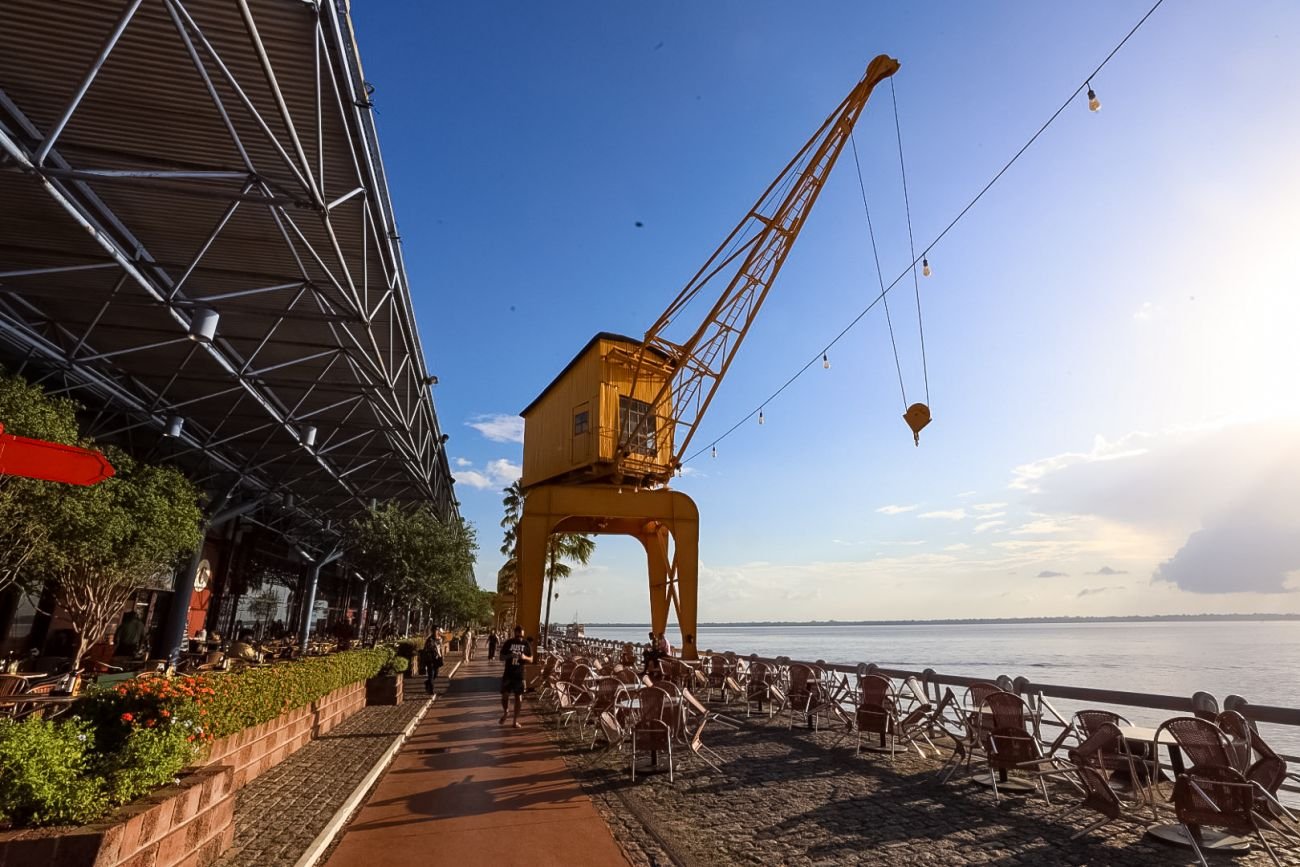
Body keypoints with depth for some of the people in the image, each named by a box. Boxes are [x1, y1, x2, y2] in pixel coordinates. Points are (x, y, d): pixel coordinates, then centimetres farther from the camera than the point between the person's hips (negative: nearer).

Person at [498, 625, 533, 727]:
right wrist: (509, 655, -20)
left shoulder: (526, 644, -1)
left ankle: (516, 721, 17)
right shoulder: (508, 643, -3)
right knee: (505, 696, -3)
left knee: (519, 698, 4)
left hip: (519, 675, 1)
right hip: (508, 674, 0)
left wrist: (525, 657, -18)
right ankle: (506, 712, 29)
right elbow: (501, 658, 0)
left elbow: (531, 659, 4)